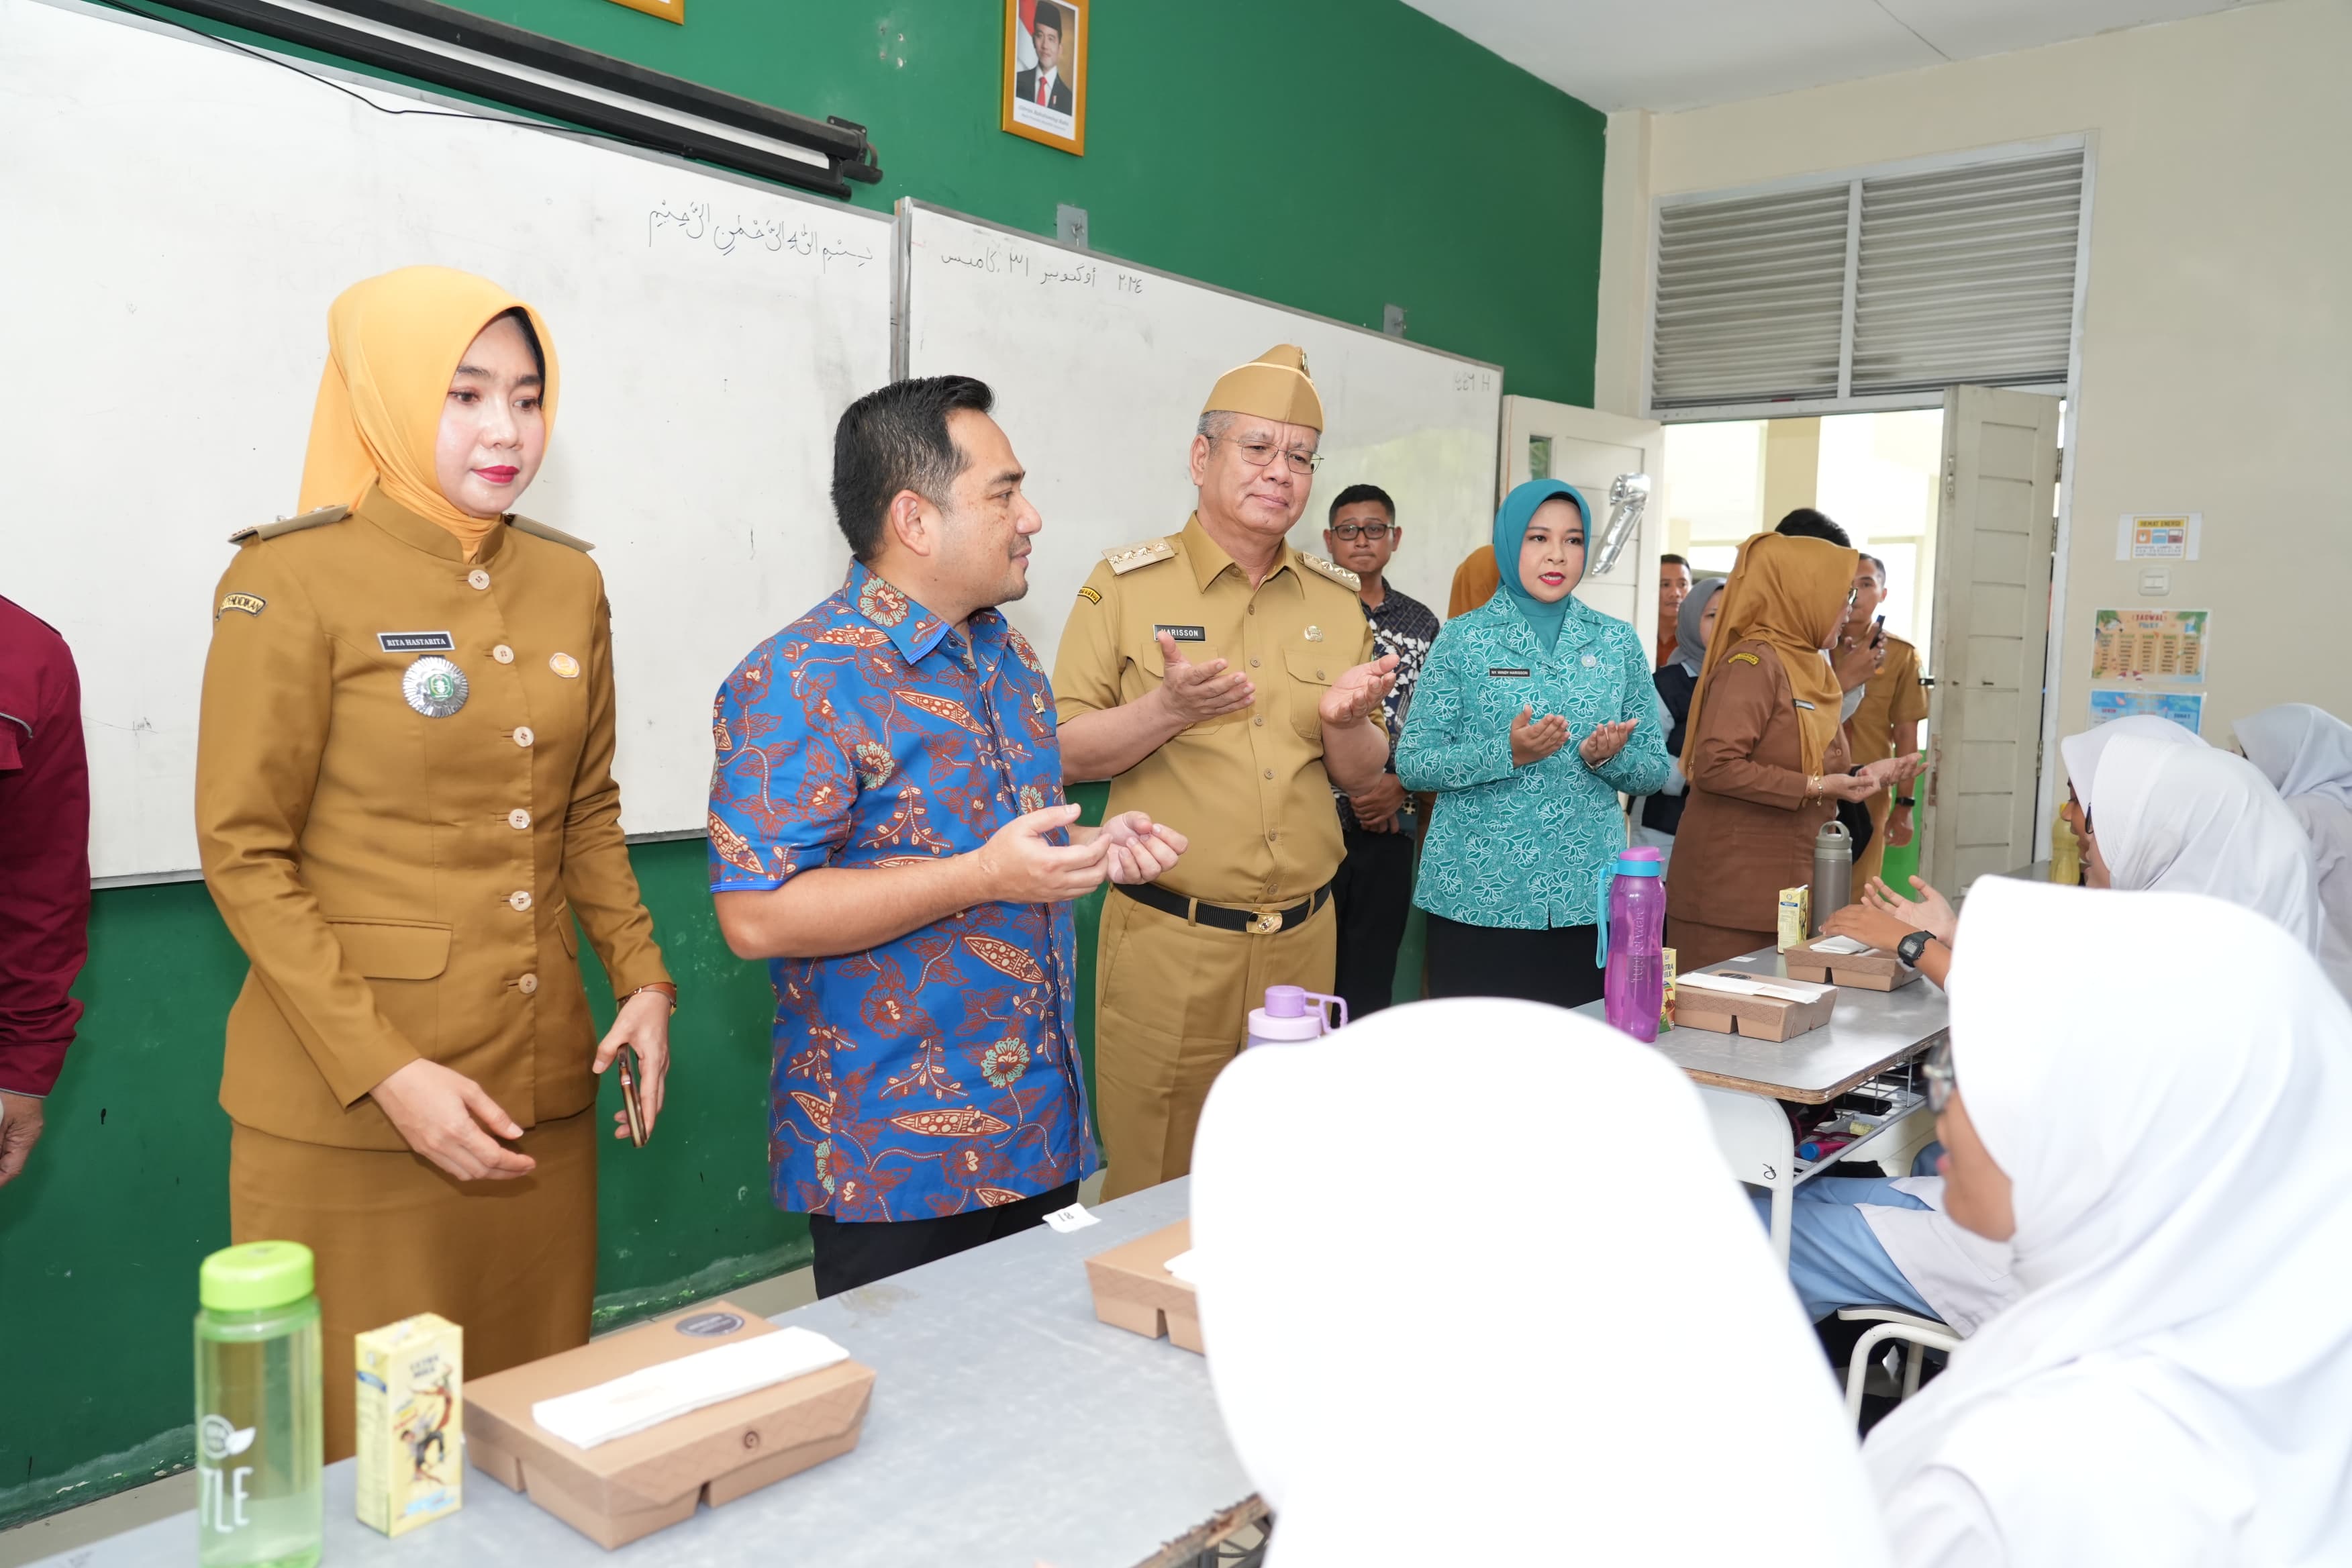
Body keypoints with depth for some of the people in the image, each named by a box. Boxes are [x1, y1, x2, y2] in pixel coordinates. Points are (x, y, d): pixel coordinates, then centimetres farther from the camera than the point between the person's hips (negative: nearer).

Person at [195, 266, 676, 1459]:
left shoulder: (569, 581, 8)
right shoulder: (292, 582, -8)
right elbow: (243, 851, -9)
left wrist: (642, 977, 3)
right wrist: (385, 1071, -15)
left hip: (543, 1084, 5)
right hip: (348, 1108, -5)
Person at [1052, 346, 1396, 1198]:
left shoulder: (1337, 600, 10)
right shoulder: (1126, 583, -2)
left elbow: (1361, 777, 12)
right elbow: (1065, 753, -5)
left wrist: (1348, 723, -10)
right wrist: (1167, 708, -21)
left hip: (1302, 937, 4)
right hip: (1167, 937, -4)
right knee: (1153, 1187, 5)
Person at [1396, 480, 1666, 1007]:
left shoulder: (1616, 642, 8)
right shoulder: (1463, 638, 0)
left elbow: (1654, 770, 10)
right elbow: (1411, 764, -4)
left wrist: (1607, 758, -12)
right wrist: (1506, 754, -19)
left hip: (1588, 899, 3)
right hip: (1477, 900, -2)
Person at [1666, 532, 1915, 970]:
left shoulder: (1810, 667, 14)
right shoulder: (1752, 662, -13)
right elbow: (1715, 766, -23)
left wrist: (1865, 776, 12)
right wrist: (1814, 788, -20)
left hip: (1785, 884, 9)